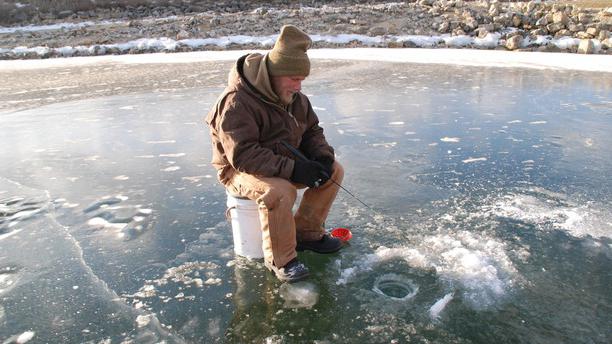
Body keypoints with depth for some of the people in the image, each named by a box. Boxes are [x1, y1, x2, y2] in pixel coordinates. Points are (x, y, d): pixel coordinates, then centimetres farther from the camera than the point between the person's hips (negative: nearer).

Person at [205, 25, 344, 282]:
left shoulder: (294, 96, 1)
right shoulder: (237, 102, -26)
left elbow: (312, 130, 10)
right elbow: (243, 155, -32)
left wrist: (323, 155, -12)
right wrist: (292, 169, -36)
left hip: (283, 162, 8)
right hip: (240, 171, -8)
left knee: (333, 170, -3)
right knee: (279, 191, -38)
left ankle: (307, 232, 9)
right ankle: (280, 259, -16)